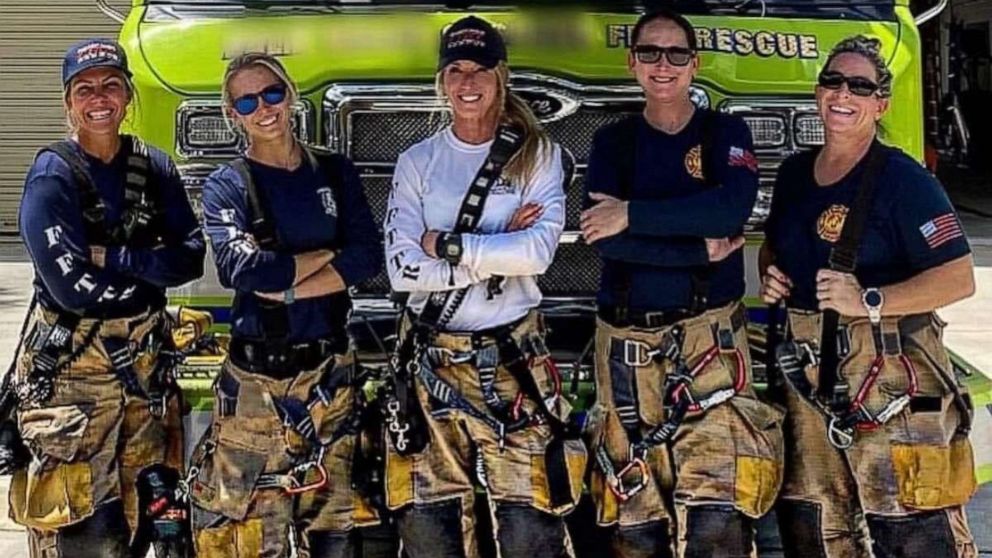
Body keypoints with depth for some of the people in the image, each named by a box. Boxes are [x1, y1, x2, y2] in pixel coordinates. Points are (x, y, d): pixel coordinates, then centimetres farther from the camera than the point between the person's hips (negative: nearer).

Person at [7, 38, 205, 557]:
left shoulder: (154, 168, 6)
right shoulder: (51, 176, -10)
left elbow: (192, 257, -4)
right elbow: (72, 287, -18)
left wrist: (114, 258, -16)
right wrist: (150, 269, -7)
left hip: (145, 368, 5)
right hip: (69, 370, -5)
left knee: (146, 516, 13)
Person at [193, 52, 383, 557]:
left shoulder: (336, 173, 9)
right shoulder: (226, 187, -1)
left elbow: (369, 256, -4)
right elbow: (245, 270, -17)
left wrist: (289, 288, -14)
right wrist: (329, 255, -7)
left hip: (331, 371, 3)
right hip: (256, 378, -3)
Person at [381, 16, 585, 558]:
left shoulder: (538, 155, 1)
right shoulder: (417, 162, 5)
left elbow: (539, 250, -15)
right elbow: (401, 268, -7)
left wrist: (446, 245, -12)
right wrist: (498, 252, -12)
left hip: (513, 360, -2)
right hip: (431, 361, 2)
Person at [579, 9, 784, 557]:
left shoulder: (725, 133, 7)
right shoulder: (613, 141, 11)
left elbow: (732, 207, -15)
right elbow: (605, 239, -6)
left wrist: (632, 214, -15)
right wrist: (702, 250, -12)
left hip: (709, 334, -2)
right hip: (626, 341, 2)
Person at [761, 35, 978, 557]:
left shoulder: (903, 179, -9)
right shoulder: (793, 172, 11)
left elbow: (959, 279, -17)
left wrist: (870, 301, -27)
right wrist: (770, 277, 7)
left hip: (890, 377, -7)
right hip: (809, 374, 7)